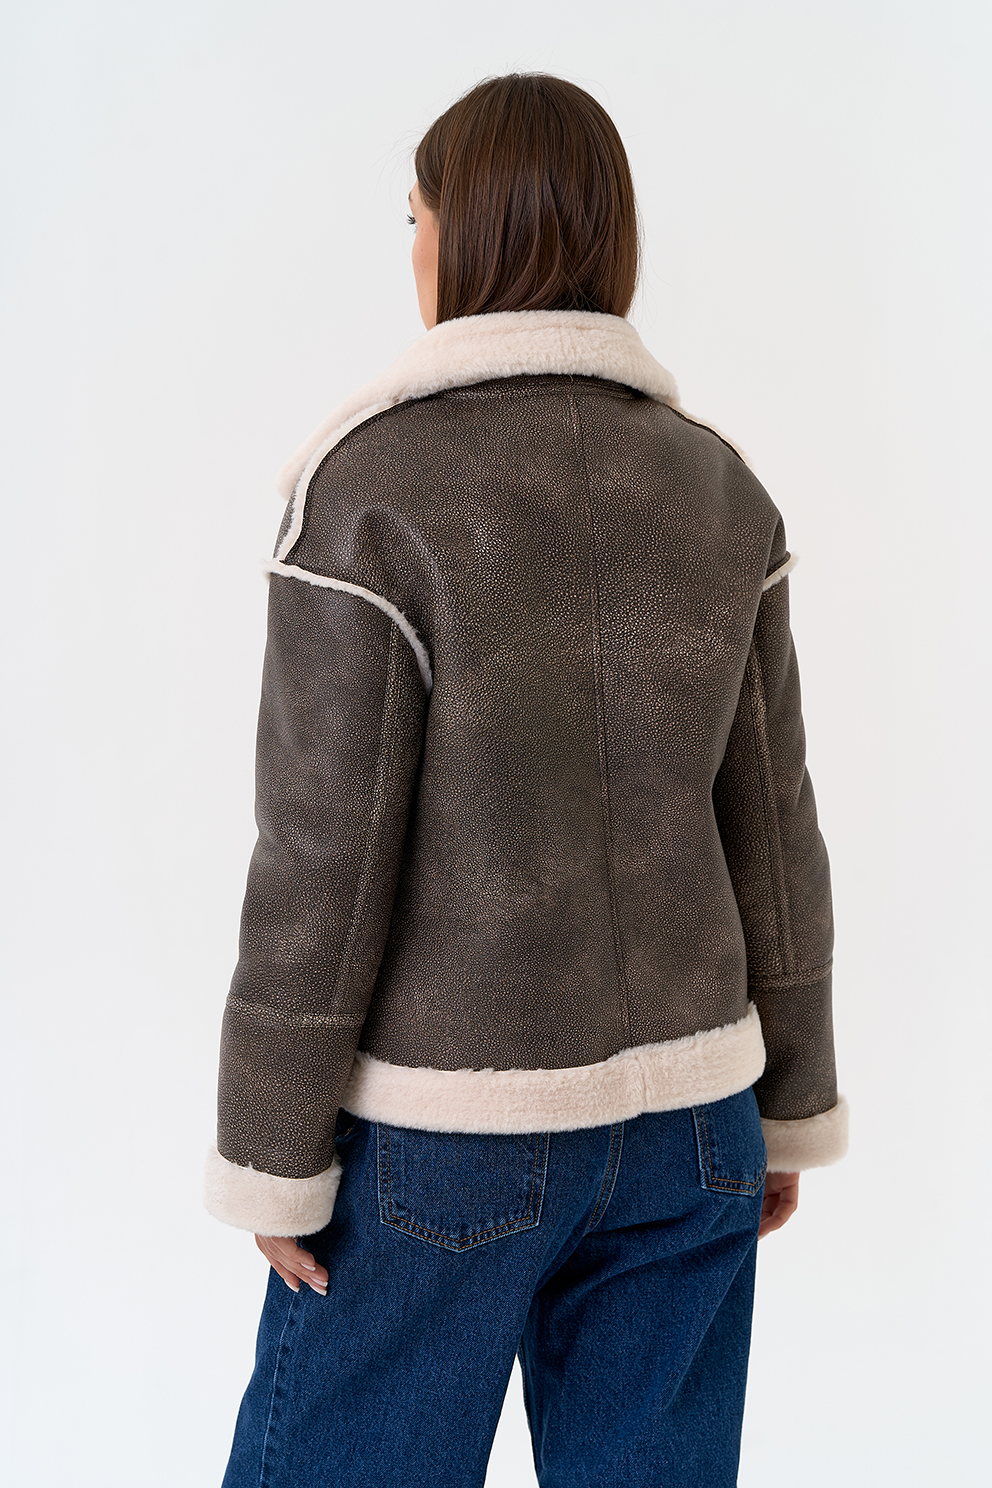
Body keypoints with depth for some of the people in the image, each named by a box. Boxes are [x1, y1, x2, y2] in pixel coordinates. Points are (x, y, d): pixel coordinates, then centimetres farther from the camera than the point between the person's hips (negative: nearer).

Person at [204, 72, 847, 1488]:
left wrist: (271, 1154, -6)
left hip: (443, 1127, -5)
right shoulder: (716, 486, 0)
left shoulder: (376, 486, -16)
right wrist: (790, 1103, 13)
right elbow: (770, 828, 3)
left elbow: (325, 852, -17)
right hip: (677, 1108, 5)